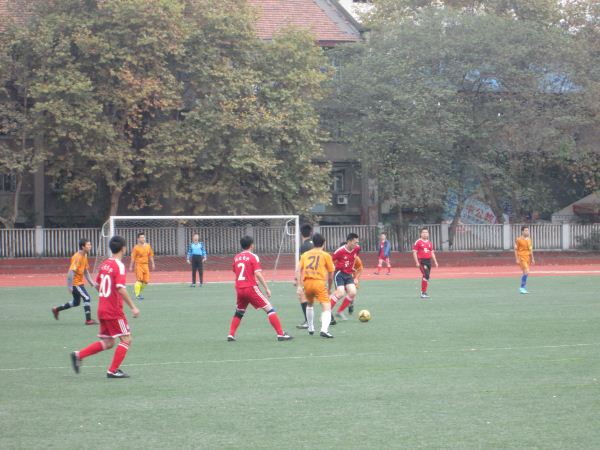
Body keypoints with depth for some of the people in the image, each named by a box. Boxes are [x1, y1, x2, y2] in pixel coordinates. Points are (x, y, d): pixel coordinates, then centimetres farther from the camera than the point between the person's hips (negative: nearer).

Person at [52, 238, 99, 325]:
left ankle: (56, 309, 31)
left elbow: (86, 271, 18)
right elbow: (71, 271, -25)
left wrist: (91, 282, 12)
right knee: (87, 298, -12)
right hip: (75, 283, -10)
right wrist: (70, 286, -27)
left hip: (80, 282, 10)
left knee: (76, 302, 18)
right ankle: (88, 320, -7)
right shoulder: (77, 257, -21)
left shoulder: (85, 256, 8)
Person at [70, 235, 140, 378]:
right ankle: (113, 371, 1)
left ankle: (78, 355, 9)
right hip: (115, 311, -8)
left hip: (102, 309, 8)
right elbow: (121, 289, -25)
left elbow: (98, 284, 17)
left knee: (108, 342, 16)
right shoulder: (119, 266, -16)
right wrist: (133, 307, -22)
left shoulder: (105, 264, 8)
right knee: (126, 339, 3)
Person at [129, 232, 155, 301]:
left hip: (145, 265, 5)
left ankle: (139, 291, 27)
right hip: (138, 265, -5)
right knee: (139, 280, -10)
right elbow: (133, 258, -7)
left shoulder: (148, 246, 8)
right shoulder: (136, 248, -7)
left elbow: (150, 256, 16)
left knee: (146, 281, 4)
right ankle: (137, 295, -3)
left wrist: (153, 264, 12)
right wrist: (131, 267, -8)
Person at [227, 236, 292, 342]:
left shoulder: (236, 257, 11)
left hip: (239, 289, 5)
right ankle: (281, 334, -10)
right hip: (251, 288, -5)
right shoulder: (253, 257, -6)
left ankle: (231, 335, 15)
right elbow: (258, 274, -16)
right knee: (269, 309, -3)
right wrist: (266, 288, -13)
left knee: (239, 312, 25)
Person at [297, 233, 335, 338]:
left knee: (310, 304, 30)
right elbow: (331, 274, 10)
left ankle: (311, 329, 38)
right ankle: (324, 329, -30)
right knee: (327, 307, -7)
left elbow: (298, 271, 6)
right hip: (319, 283, -4)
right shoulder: (326, 255, 8)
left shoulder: (305, 255, 16)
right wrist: (329, 288, 23)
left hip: (307, 282, 4)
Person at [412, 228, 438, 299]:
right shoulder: (418, 242, -3)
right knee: (426, 275, -18)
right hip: (421, 261, -6)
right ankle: (423, 292, -15)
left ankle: (423, 292, 18)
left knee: (427, 276, 8)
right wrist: (417, 262, -14)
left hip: (428, 261, 6)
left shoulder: (430, 243, 15)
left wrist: (435, 261, 13)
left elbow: (432, 253, 21)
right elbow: (414, 252, -6)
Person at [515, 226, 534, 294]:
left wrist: (532, 259, 15)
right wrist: (517, 259, -10)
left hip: (527, 257, 7)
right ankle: (522, 287, -7)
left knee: (525, 273, 9)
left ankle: (523, 288, 19)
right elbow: (516, 250, -5)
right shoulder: (518, 240, -7)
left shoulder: (529, 239, 11)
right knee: (526, 272, -17)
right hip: (521, 257, -7)